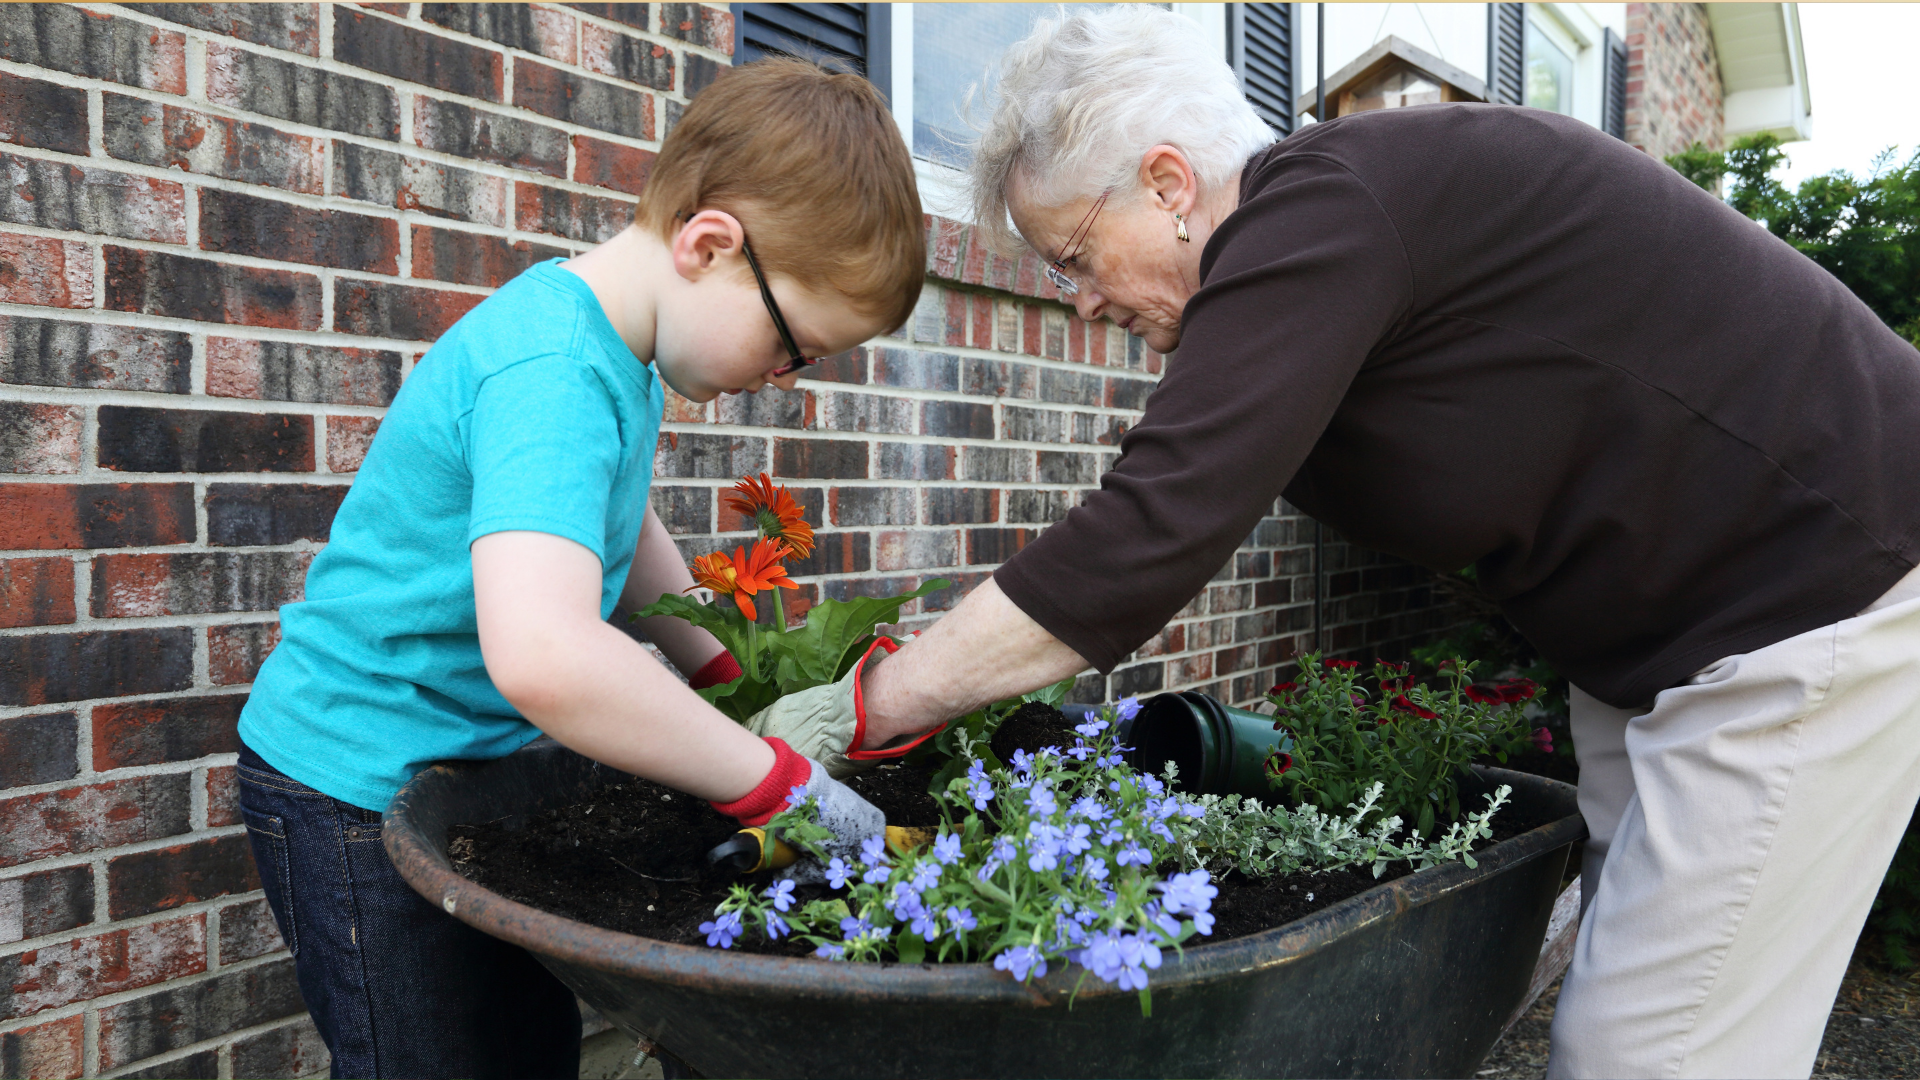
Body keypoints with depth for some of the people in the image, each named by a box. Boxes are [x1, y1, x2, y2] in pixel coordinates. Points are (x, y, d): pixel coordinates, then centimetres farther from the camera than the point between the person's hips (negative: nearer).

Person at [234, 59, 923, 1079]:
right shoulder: (554, 375, -31)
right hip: (362, 792, -9)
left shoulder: (615, 345, 0)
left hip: (473, 763, 9)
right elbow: (543, 654, -47)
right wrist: (776, 781, -35)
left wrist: (737, 684, 8)